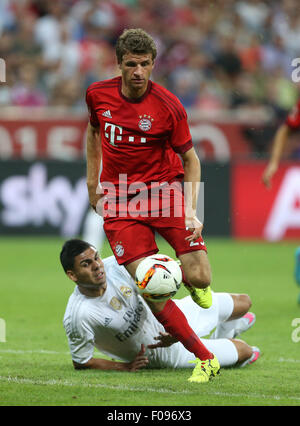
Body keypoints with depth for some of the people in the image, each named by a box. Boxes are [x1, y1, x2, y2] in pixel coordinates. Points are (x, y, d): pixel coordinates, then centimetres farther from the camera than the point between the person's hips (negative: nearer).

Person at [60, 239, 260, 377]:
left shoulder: (116, 265, -25)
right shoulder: (77, 317, -36)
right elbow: (81, 362, -22)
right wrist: (125, 367, -28)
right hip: (165, 356, -4)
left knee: (244, 302, 18)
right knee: (244, 350, 3)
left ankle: (226, 329, 56)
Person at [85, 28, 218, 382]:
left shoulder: (169, 107, -12)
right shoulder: (97, 94, -2)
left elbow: (190, 159, -3)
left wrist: (190, 211, -13)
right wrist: (92, 180, 19)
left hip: (165, 188, -1)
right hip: (119, 199, 1)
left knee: (199, 279, -14)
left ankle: (186, 277, 26)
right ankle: (204, 358, -3)